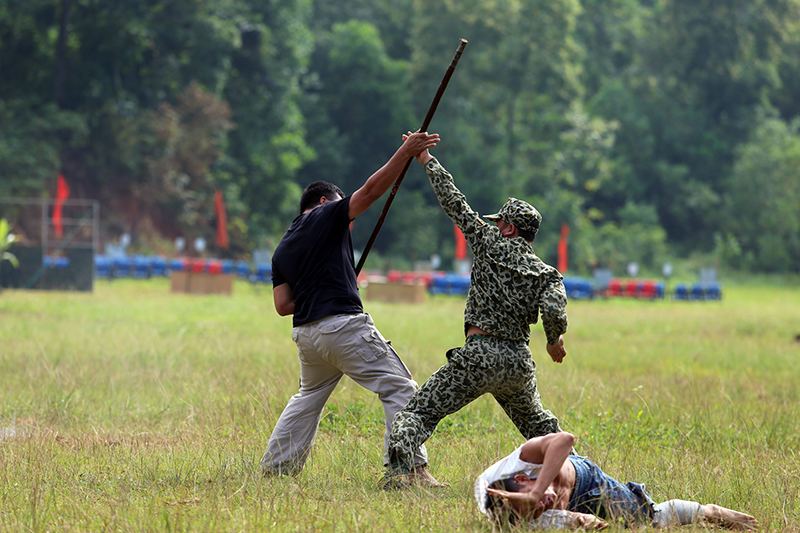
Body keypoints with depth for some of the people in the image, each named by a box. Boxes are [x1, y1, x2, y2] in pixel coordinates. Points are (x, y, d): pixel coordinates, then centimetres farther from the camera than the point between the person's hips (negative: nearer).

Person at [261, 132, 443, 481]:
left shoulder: (282, 250, 19)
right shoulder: (326, 216, 3)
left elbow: (282, 305, 11)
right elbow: (370, 191, -8)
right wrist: (406, 153, -9)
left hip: (305, 333, 7)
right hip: (343, 325, -7)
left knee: (309, 397, 27)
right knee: (399, 388, -4)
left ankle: (274, 467, 24)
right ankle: (410, 466, -16)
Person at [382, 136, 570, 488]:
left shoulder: (490, 246, 2)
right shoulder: (546, 274, 7)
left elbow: (455, 204, 6)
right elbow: (554, 312, -11)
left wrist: (428, 161, 15)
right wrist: (555, 341, 10)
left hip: (479, 356, -4)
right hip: (520, 363, 4)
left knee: (420, 412, -3)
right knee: (537, 422, 29)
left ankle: (399, 466, -26)